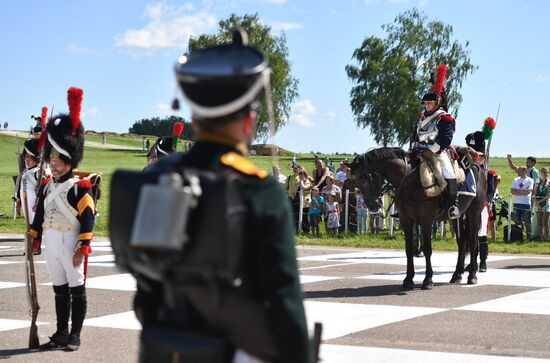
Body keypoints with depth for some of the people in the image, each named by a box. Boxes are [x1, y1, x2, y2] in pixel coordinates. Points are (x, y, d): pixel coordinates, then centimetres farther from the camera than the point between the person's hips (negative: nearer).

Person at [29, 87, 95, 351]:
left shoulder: (80, 188, -12)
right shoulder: (46, 186, 7)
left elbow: (88, 220, -15)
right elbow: (40, 214, 15)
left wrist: (82, 249, -18)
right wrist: (35, 240, 14)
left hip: (71, 245, -6)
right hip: (52, 245, 6)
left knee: (76, 290, 3)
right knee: (59, 290, 13)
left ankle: (74, 335, 10)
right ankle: (61, 333, 20)